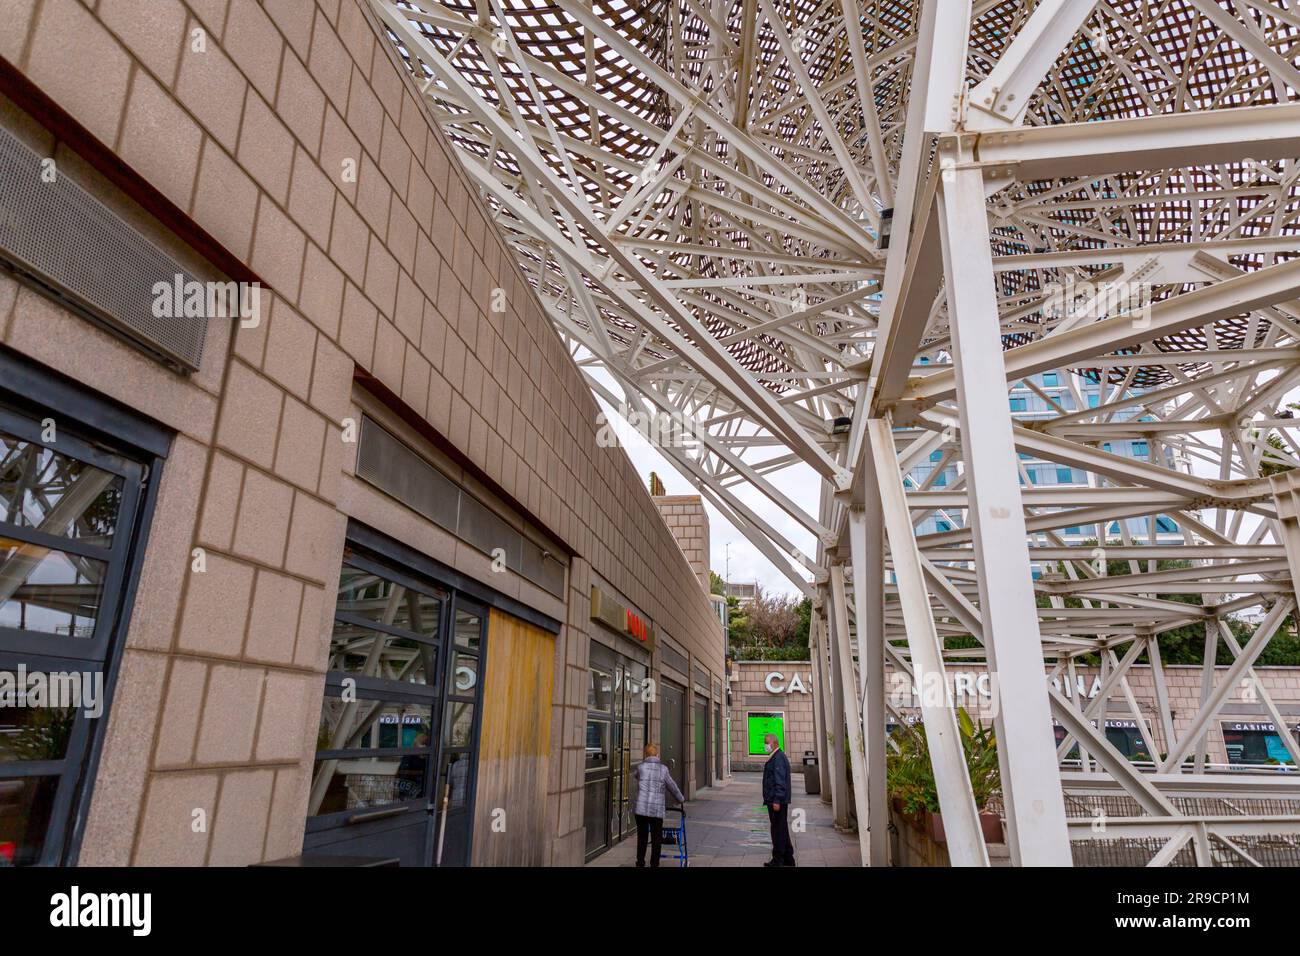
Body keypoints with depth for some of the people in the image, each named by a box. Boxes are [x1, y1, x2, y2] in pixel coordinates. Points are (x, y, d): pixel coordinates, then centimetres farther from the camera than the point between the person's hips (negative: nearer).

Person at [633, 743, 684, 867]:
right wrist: (681, 799, 26)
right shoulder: (663, 769, 1)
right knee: (656, 839, 10)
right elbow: (672, 787, 9)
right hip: (657, 810, -1)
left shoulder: (640, 767, 1)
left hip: (641, 808, 1)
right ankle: (654, 864, 12)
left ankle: (640, 863, 19)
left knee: (641, 838, 13)